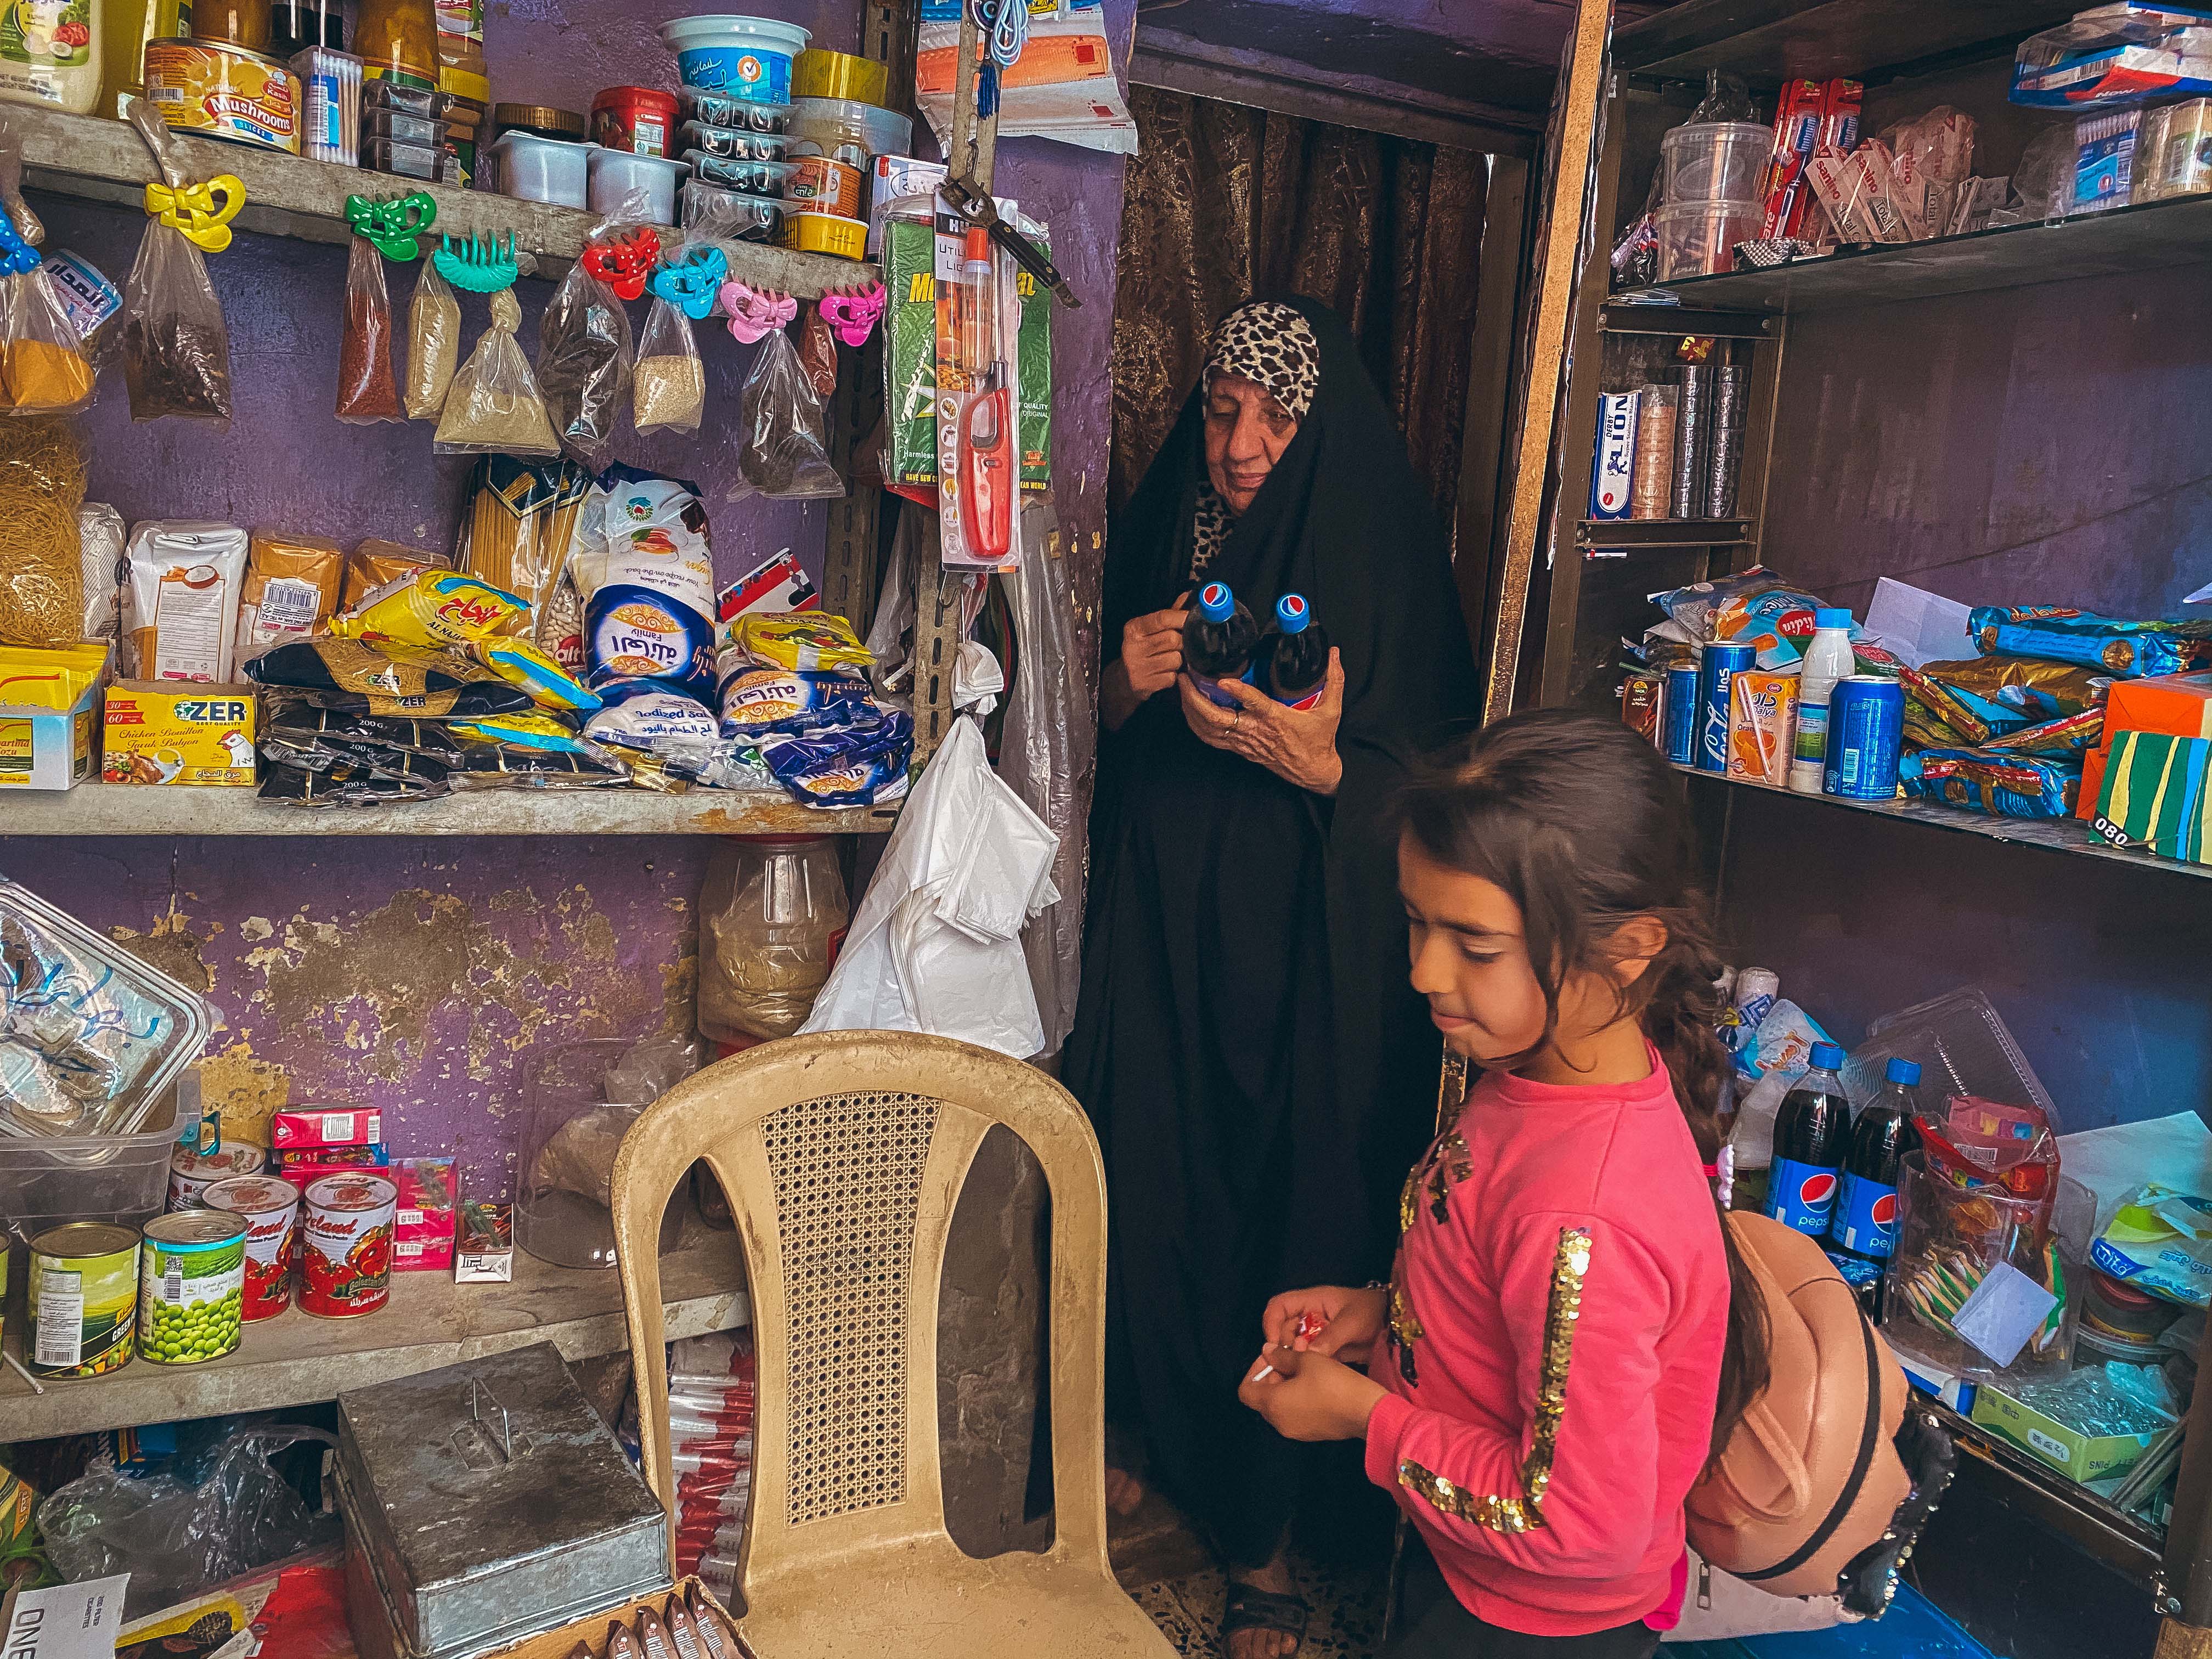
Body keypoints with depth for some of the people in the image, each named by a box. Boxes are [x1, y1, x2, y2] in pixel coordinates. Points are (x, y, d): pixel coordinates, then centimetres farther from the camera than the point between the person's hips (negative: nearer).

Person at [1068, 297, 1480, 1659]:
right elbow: (1102, 758, 12)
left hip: (1306, 975, -3)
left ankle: (1265, 1533, 23)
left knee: (1284, 1223, 3)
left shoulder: (1381, 569, -7)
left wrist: (1319, 766, -27)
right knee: (1152, 1201, 9)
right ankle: (1147, 1445, 34)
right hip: (1160, 945, 4)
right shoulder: (1164, 540, 5)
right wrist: (1126, 687, -10)